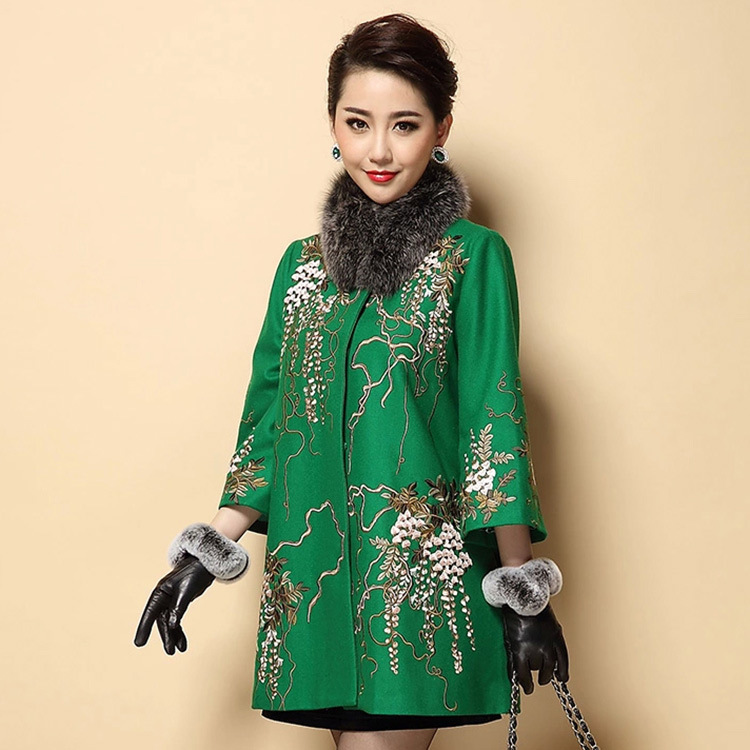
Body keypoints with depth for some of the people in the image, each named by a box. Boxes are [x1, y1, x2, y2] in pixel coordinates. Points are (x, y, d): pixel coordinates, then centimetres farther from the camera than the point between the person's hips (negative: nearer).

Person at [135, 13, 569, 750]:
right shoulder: (303, 262, 12)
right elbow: (267, 418, 15)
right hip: (313, 567, 4)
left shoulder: (473, 257, -1)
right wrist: (207, 554, 10)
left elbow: (494, 423, -5)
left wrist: (525, 594, -7)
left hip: (419, 567, -4)